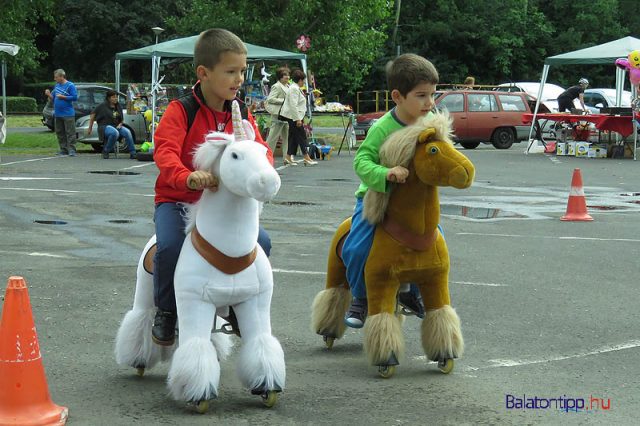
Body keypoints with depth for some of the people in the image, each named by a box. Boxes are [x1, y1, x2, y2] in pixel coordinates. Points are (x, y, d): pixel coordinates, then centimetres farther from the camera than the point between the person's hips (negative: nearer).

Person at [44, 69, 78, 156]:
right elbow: (53, 98, 19)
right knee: (60, 133, 9)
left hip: (68, 114, -8)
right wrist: (49, 94, -1)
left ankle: (71, 150, -8)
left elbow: (75, 97, -14)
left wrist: (63, 97, -16)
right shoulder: (57, 86, 14)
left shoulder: (70, 85, -7)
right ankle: (63, 150, 15)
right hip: (57, 114, 8)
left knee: (70, 133, -8)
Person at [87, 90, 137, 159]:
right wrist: (90, 127, 5)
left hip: (116, 126, 5)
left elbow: (121, 119, 24)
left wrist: (120, 124, 1)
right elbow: (92, 115, 5)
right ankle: (105, 151, -20)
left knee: (127, 132, -26)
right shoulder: (103, 106, -1)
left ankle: (132, 153, -25)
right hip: (105, 127, -5)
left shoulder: (119, 106, 15)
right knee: (115, 133, -38)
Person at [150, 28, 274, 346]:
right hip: (176, 200, -4)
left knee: (260, 242, -15)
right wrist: (188, 178, -49)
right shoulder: (180, 111, -14)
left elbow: (261, 149, 2)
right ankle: (166, 312, -3)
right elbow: (165, 152, -27)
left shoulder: (241, 113, 4)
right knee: (169, 245, -31)